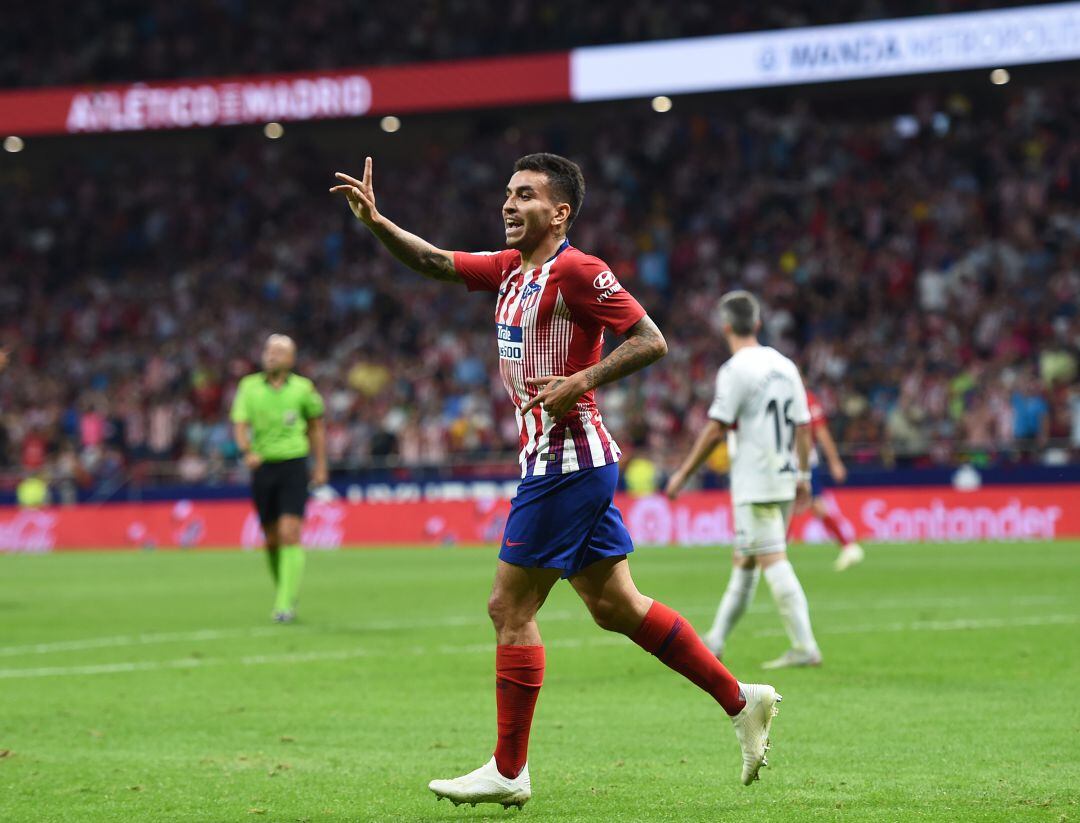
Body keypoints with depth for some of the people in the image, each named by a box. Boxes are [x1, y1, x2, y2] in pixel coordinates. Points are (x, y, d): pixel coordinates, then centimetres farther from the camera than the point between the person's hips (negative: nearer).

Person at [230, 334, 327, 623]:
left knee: (290, 535, -14)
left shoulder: (302, 388, 1)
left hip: (293, 466, -2)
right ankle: (285, 590, 33)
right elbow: (239, 425, -6)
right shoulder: (249, 387, 2)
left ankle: (286, 604, -15)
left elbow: (316, 426, 14)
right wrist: (247, 451, -26)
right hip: (262, 467, 2)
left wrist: (321, 466, 13)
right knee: (272, 539, 9)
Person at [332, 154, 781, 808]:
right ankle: (742, 700, 19)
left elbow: (651, 341, -16)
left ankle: (509, 772, 2)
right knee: (615, 606, 12)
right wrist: (377, 222, -3)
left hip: (566, 461, -9)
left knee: (510, 608, -5)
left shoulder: (577, 272, -13)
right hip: (552, 458, 9)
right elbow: (434, 261, 13)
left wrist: (580, 382, -22)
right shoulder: (510, 269, 13)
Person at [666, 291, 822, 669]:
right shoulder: (784, 366, 10)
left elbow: (716, 429, -14)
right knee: (744, 561, 15)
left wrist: (683, 474, -6)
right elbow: (803, 425, 11)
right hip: (784, 480, 8)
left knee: (773, 561, -8)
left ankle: (805, 648, -13)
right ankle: (714, 641, 23)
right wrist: (803, 474, 19)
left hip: (755, 486, -8)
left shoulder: (735, 370, -12)